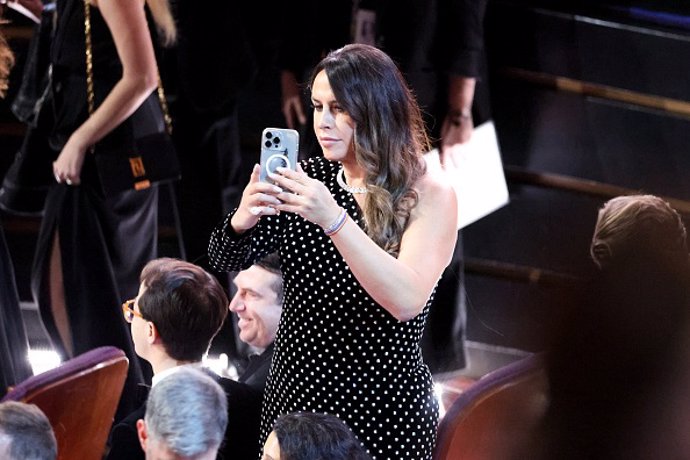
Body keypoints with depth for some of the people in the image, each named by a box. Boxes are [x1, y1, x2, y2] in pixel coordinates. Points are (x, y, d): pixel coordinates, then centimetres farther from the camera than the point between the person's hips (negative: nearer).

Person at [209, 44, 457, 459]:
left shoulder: (429, 196, -11)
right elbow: (226, 261, -4)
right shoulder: (308, 179, 2)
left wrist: (333, 219, -34)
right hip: (296, 397, 4)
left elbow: (406, 300, -25)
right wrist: (242, 221, -27)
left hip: (385, 413, -4)